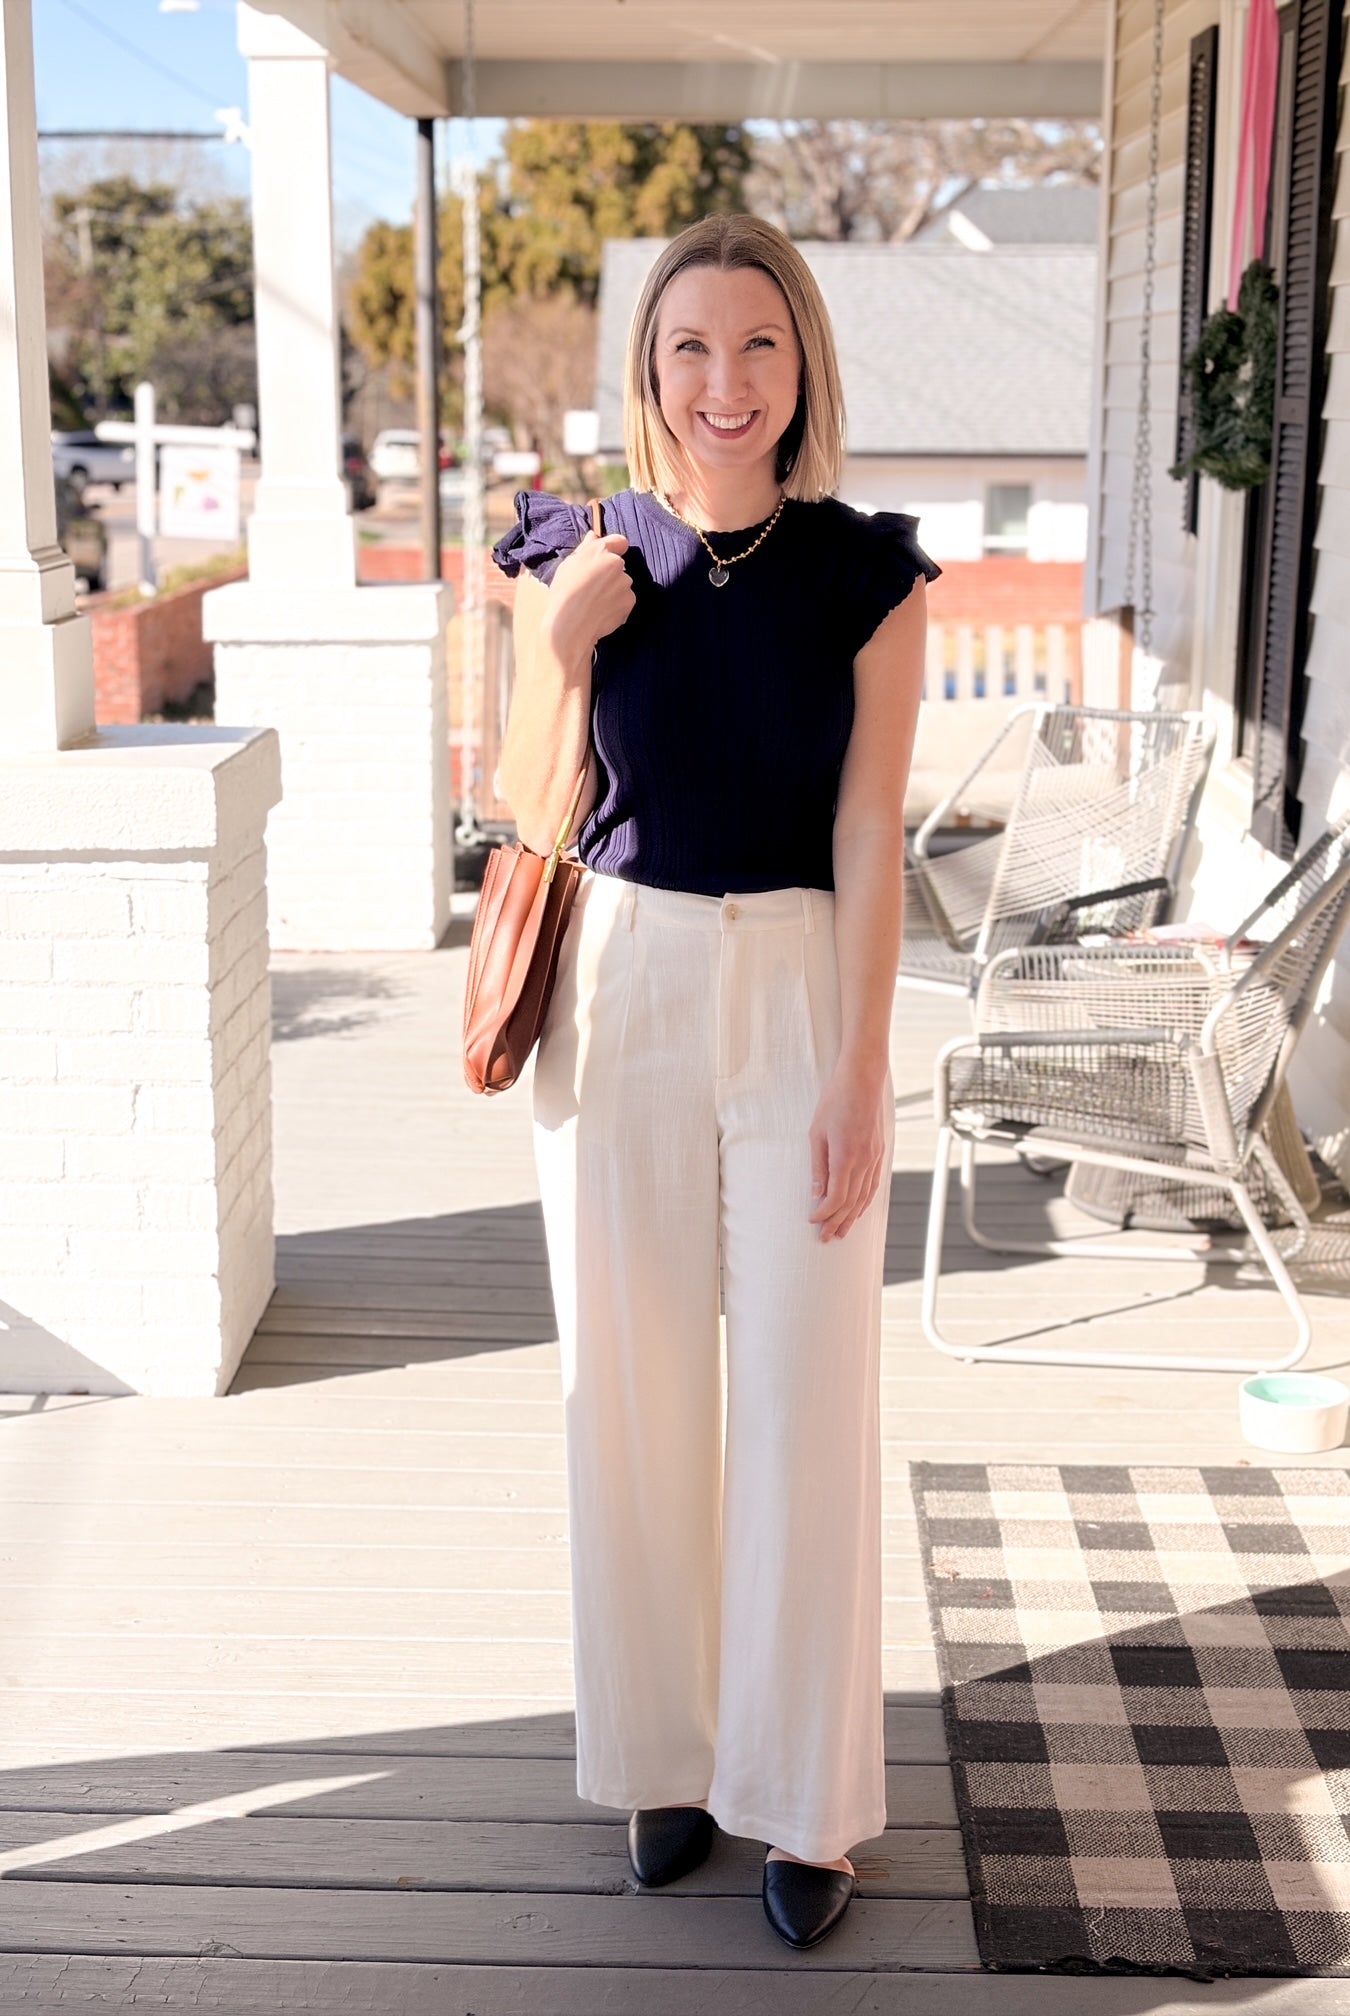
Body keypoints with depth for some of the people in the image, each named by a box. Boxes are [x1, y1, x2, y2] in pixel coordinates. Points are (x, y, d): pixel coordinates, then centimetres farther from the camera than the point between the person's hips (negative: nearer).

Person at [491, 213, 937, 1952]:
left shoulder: (866, 570, -3)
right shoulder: (581, 555, 1)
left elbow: (868, 835, -5)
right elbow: (539, 816, 2)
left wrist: (860, 1076, -9)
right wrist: (563, 645, -14)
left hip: (797, 990, -2)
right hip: (621, 988, 2)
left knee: (805, 1398, 3)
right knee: (634, 1386, 9)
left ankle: (805, 1797, 19)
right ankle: (664, 1753, 28)